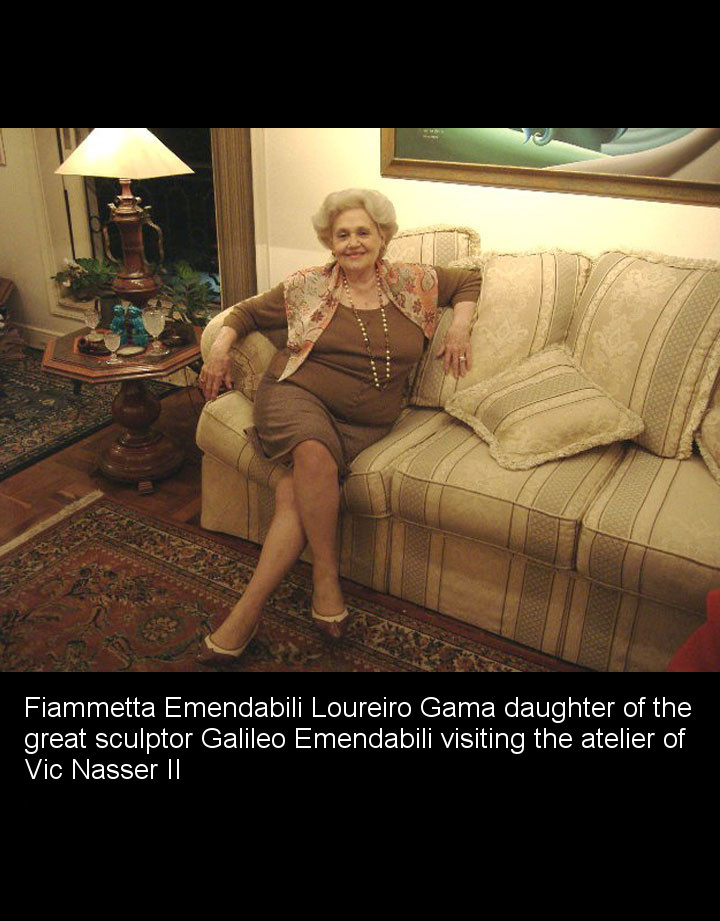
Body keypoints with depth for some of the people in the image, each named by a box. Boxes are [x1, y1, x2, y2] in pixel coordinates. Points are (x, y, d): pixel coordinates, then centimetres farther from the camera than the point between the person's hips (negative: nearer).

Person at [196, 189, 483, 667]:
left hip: (364, 424, 1)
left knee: (294, 491, -27)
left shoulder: (412, 283, 14)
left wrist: (460, 329, 13)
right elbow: (248, 312, 22)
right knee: (314, 455, -37)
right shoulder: (308, 286, 11)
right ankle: (327, 581, -21)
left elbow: (468, 281, 28)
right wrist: (222, 346, 6)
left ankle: (248, 611, -26)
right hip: (297, 397, 0)